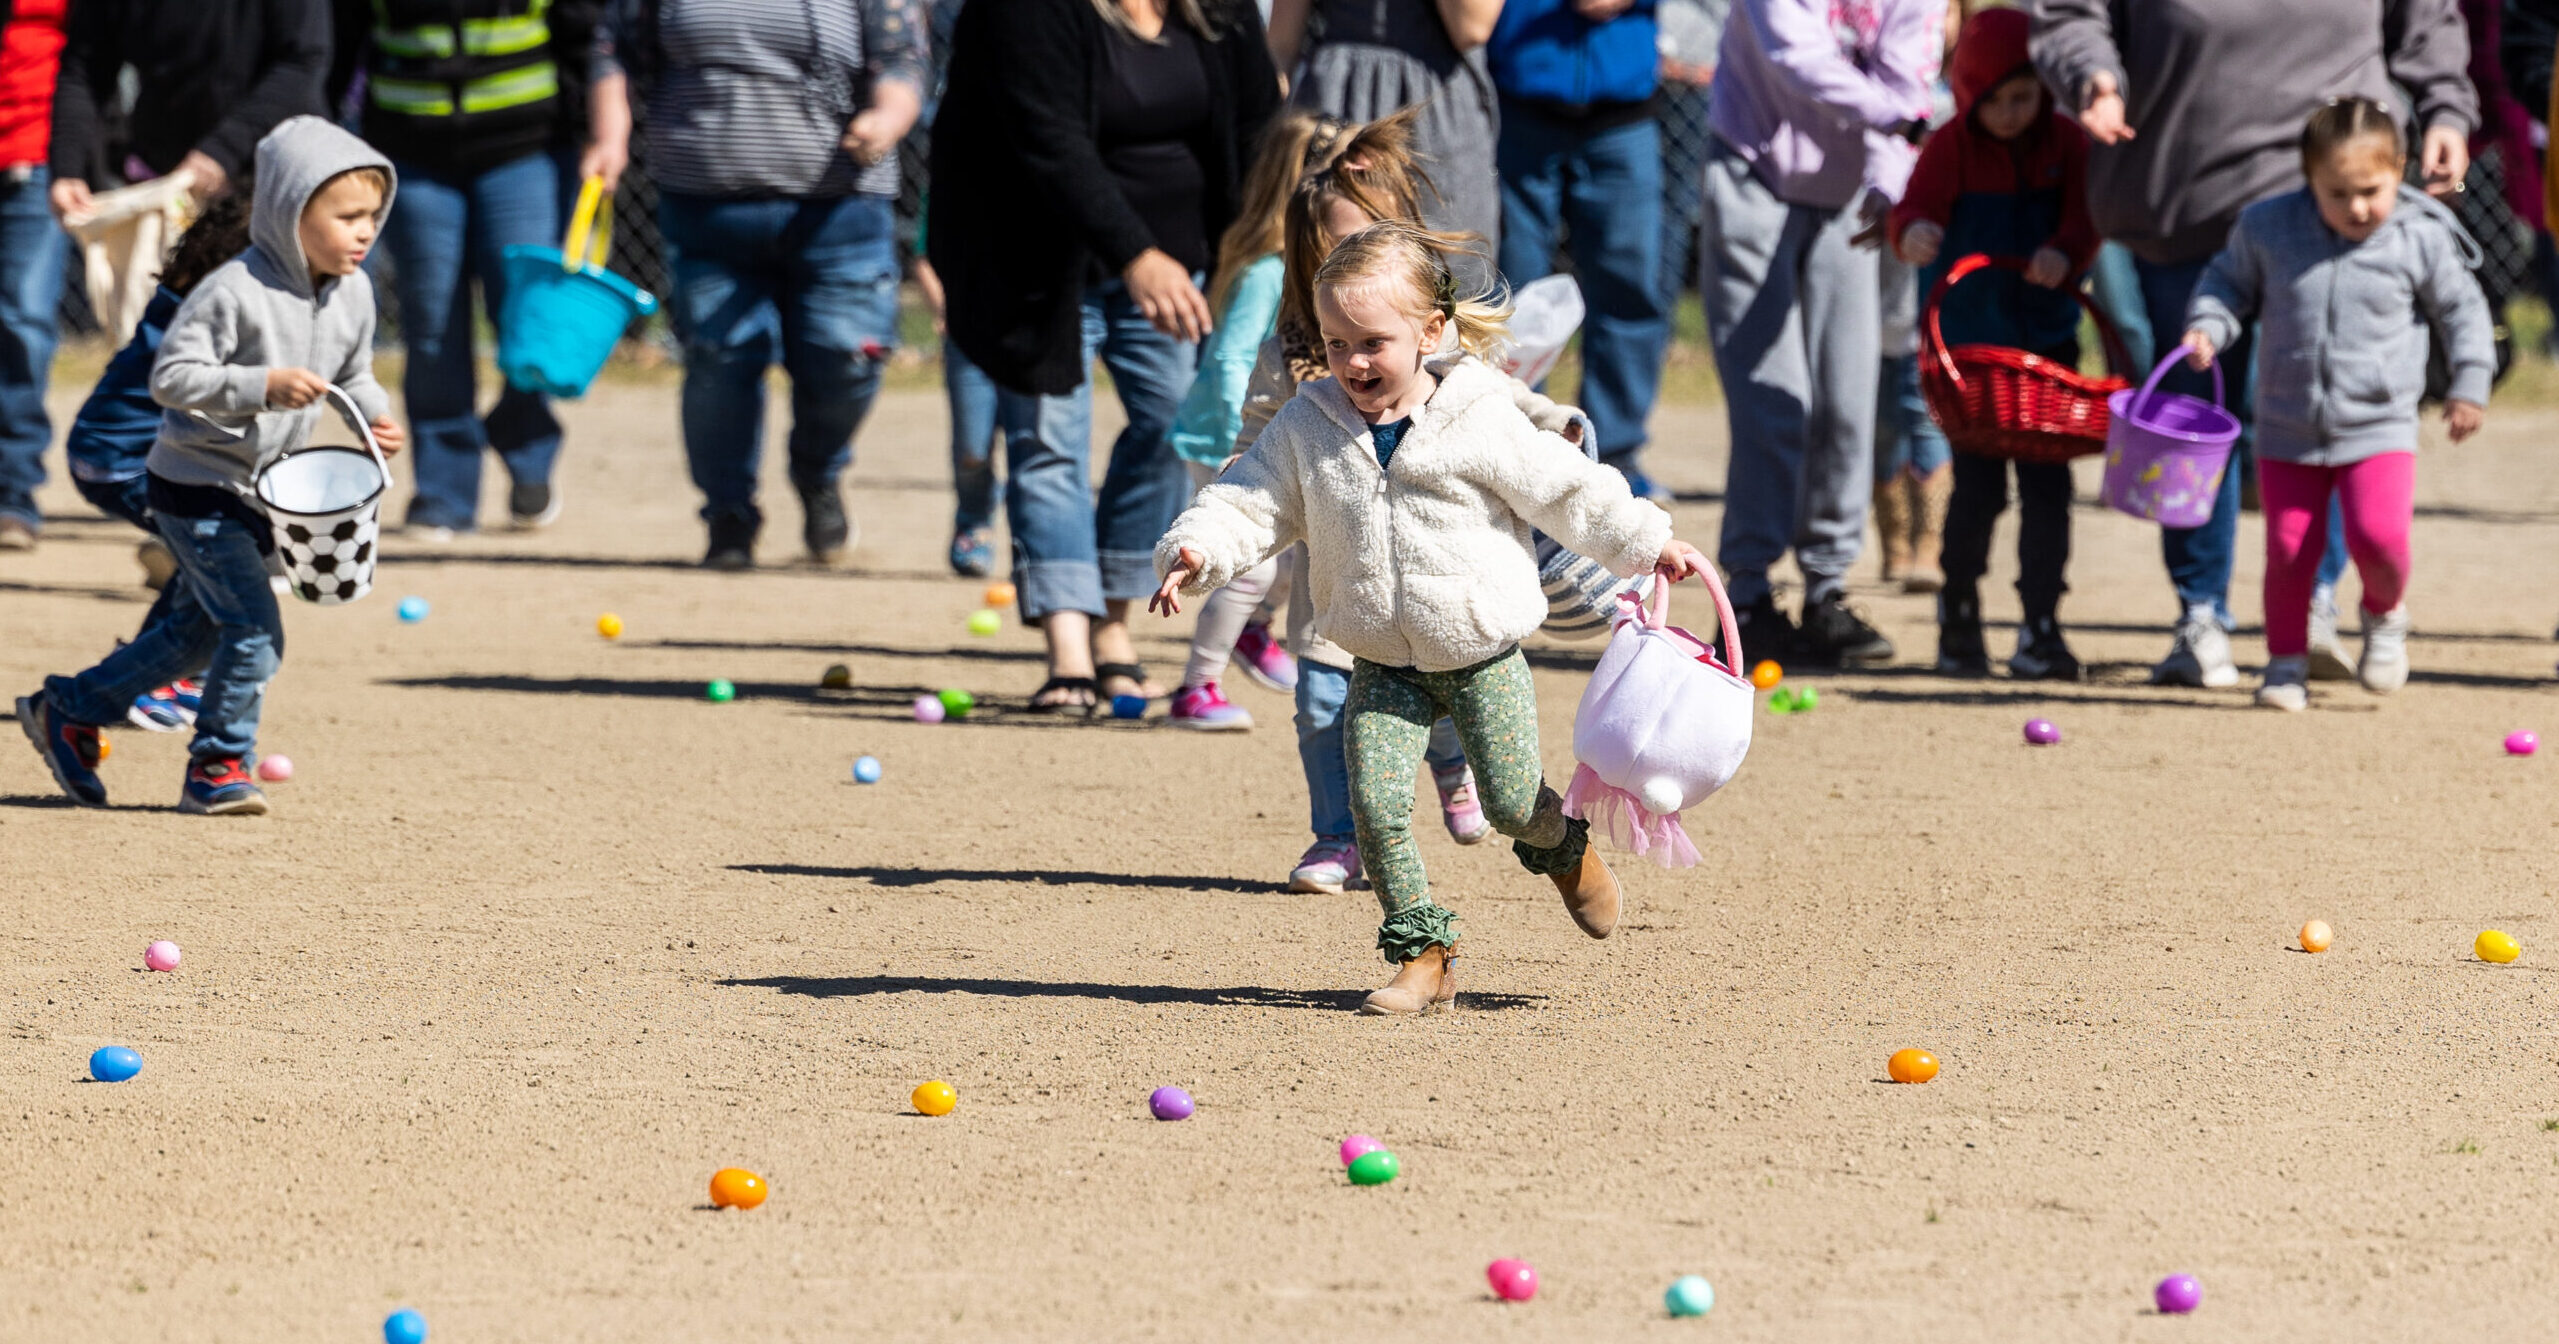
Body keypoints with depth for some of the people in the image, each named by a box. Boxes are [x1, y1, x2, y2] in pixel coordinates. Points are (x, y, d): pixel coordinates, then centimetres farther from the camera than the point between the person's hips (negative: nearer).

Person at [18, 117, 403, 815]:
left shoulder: (353, 293, 0)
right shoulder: (235, 292, -23)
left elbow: (353, 374, 15)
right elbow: (171, 376, -24)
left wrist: (375, 415, -7)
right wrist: (263, 385, -34)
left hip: (257, 492, 8)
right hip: (195, 487, -8)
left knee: (197, 631, 17)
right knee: (255, 629, -14)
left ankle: (68, 709, 32)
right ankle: (216, 767, 2)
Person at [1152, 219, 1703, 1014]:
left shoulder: (1481, 421, -11)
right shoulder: (1307, 426, -3)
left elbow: (1566, 492, -3)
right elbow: (1248, 504, -2)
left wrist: (1647, 545, -1)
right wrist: (1197, 552, -20)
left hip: (1483, 655, -2)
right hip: (1385, 669, 2)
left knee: (1513, 803, 0)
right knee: (1375, 801, -12)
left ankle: (1565, 848, 36)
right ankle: (1421, 955, -1)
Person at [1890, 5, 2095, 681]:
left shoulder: (2066, 143, 2)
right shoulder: (1951, 145, -4)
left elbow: (2086, 217, -3)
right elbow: (1918, 204, -16)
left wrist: (2064, 253, -25)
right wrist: (1913, 232, -39)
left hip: (2047, 333, 2)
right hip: (1969, 337, -2)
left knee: (2047, 486, -2)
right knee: (1979, 485, -3)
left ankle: (2041, 631, 2)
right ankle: (1958, 619, 16)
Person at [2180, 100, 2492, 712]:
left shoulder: (2421, 240, -6)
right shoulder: (2267, 228, -4)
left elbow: (2461, 309, 6)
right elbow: (2230, 281, 11)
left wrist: (2469, 385, 3)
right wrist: (2207, 328, -7)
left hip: (2379, 426, -2)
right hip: (2288, 428, 2)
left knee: (2378, 534, -18)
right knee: (2289, 547, 1)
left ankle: (2384, 613, 14)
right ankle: (2286, 661, 20)